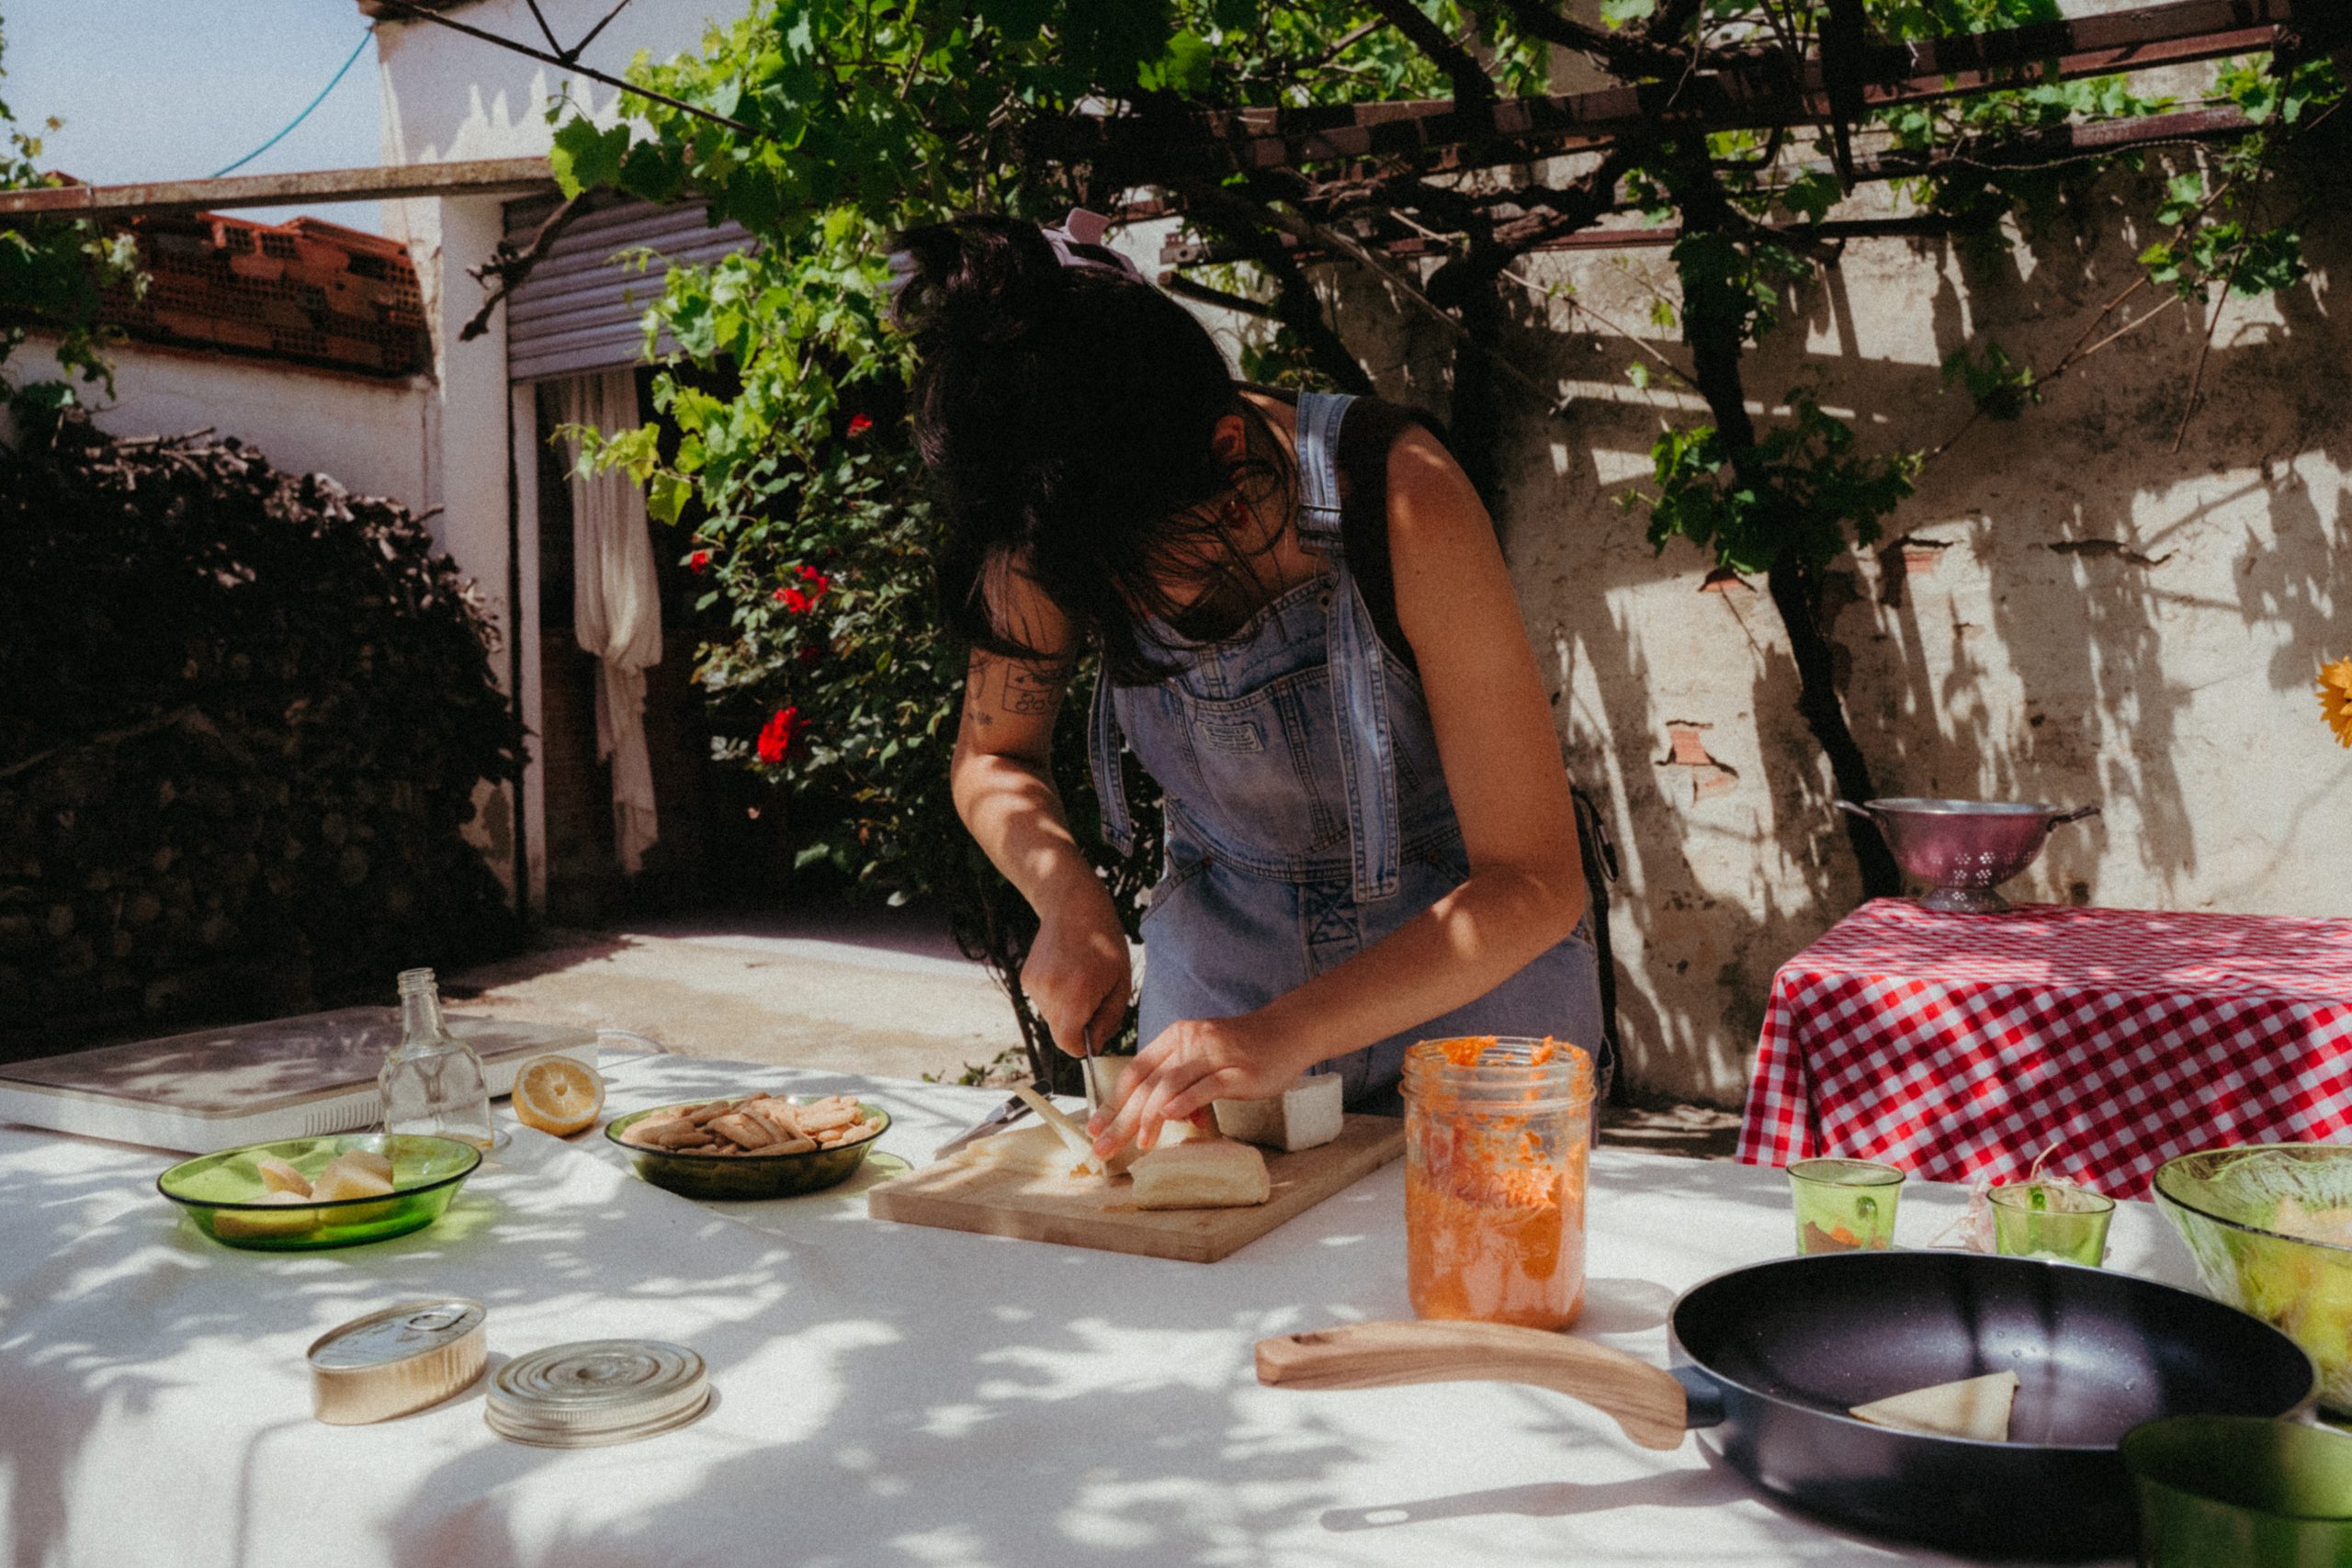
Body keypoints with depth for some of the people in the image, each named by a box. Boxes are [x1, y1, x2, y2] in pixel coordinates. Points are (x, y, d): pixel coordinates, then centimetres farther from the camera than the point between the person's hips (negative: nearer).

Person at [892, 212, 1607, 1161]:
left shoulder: (1399, 496, -28)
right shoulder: (1064, 534, -17)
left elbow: (1537, 884, -27)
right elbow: (992, 756, 2)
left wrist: (1284, 1033, -36)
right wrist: (1068, 899, -18)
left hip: (1464, 974, -3)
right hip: (1211, 966, 3)